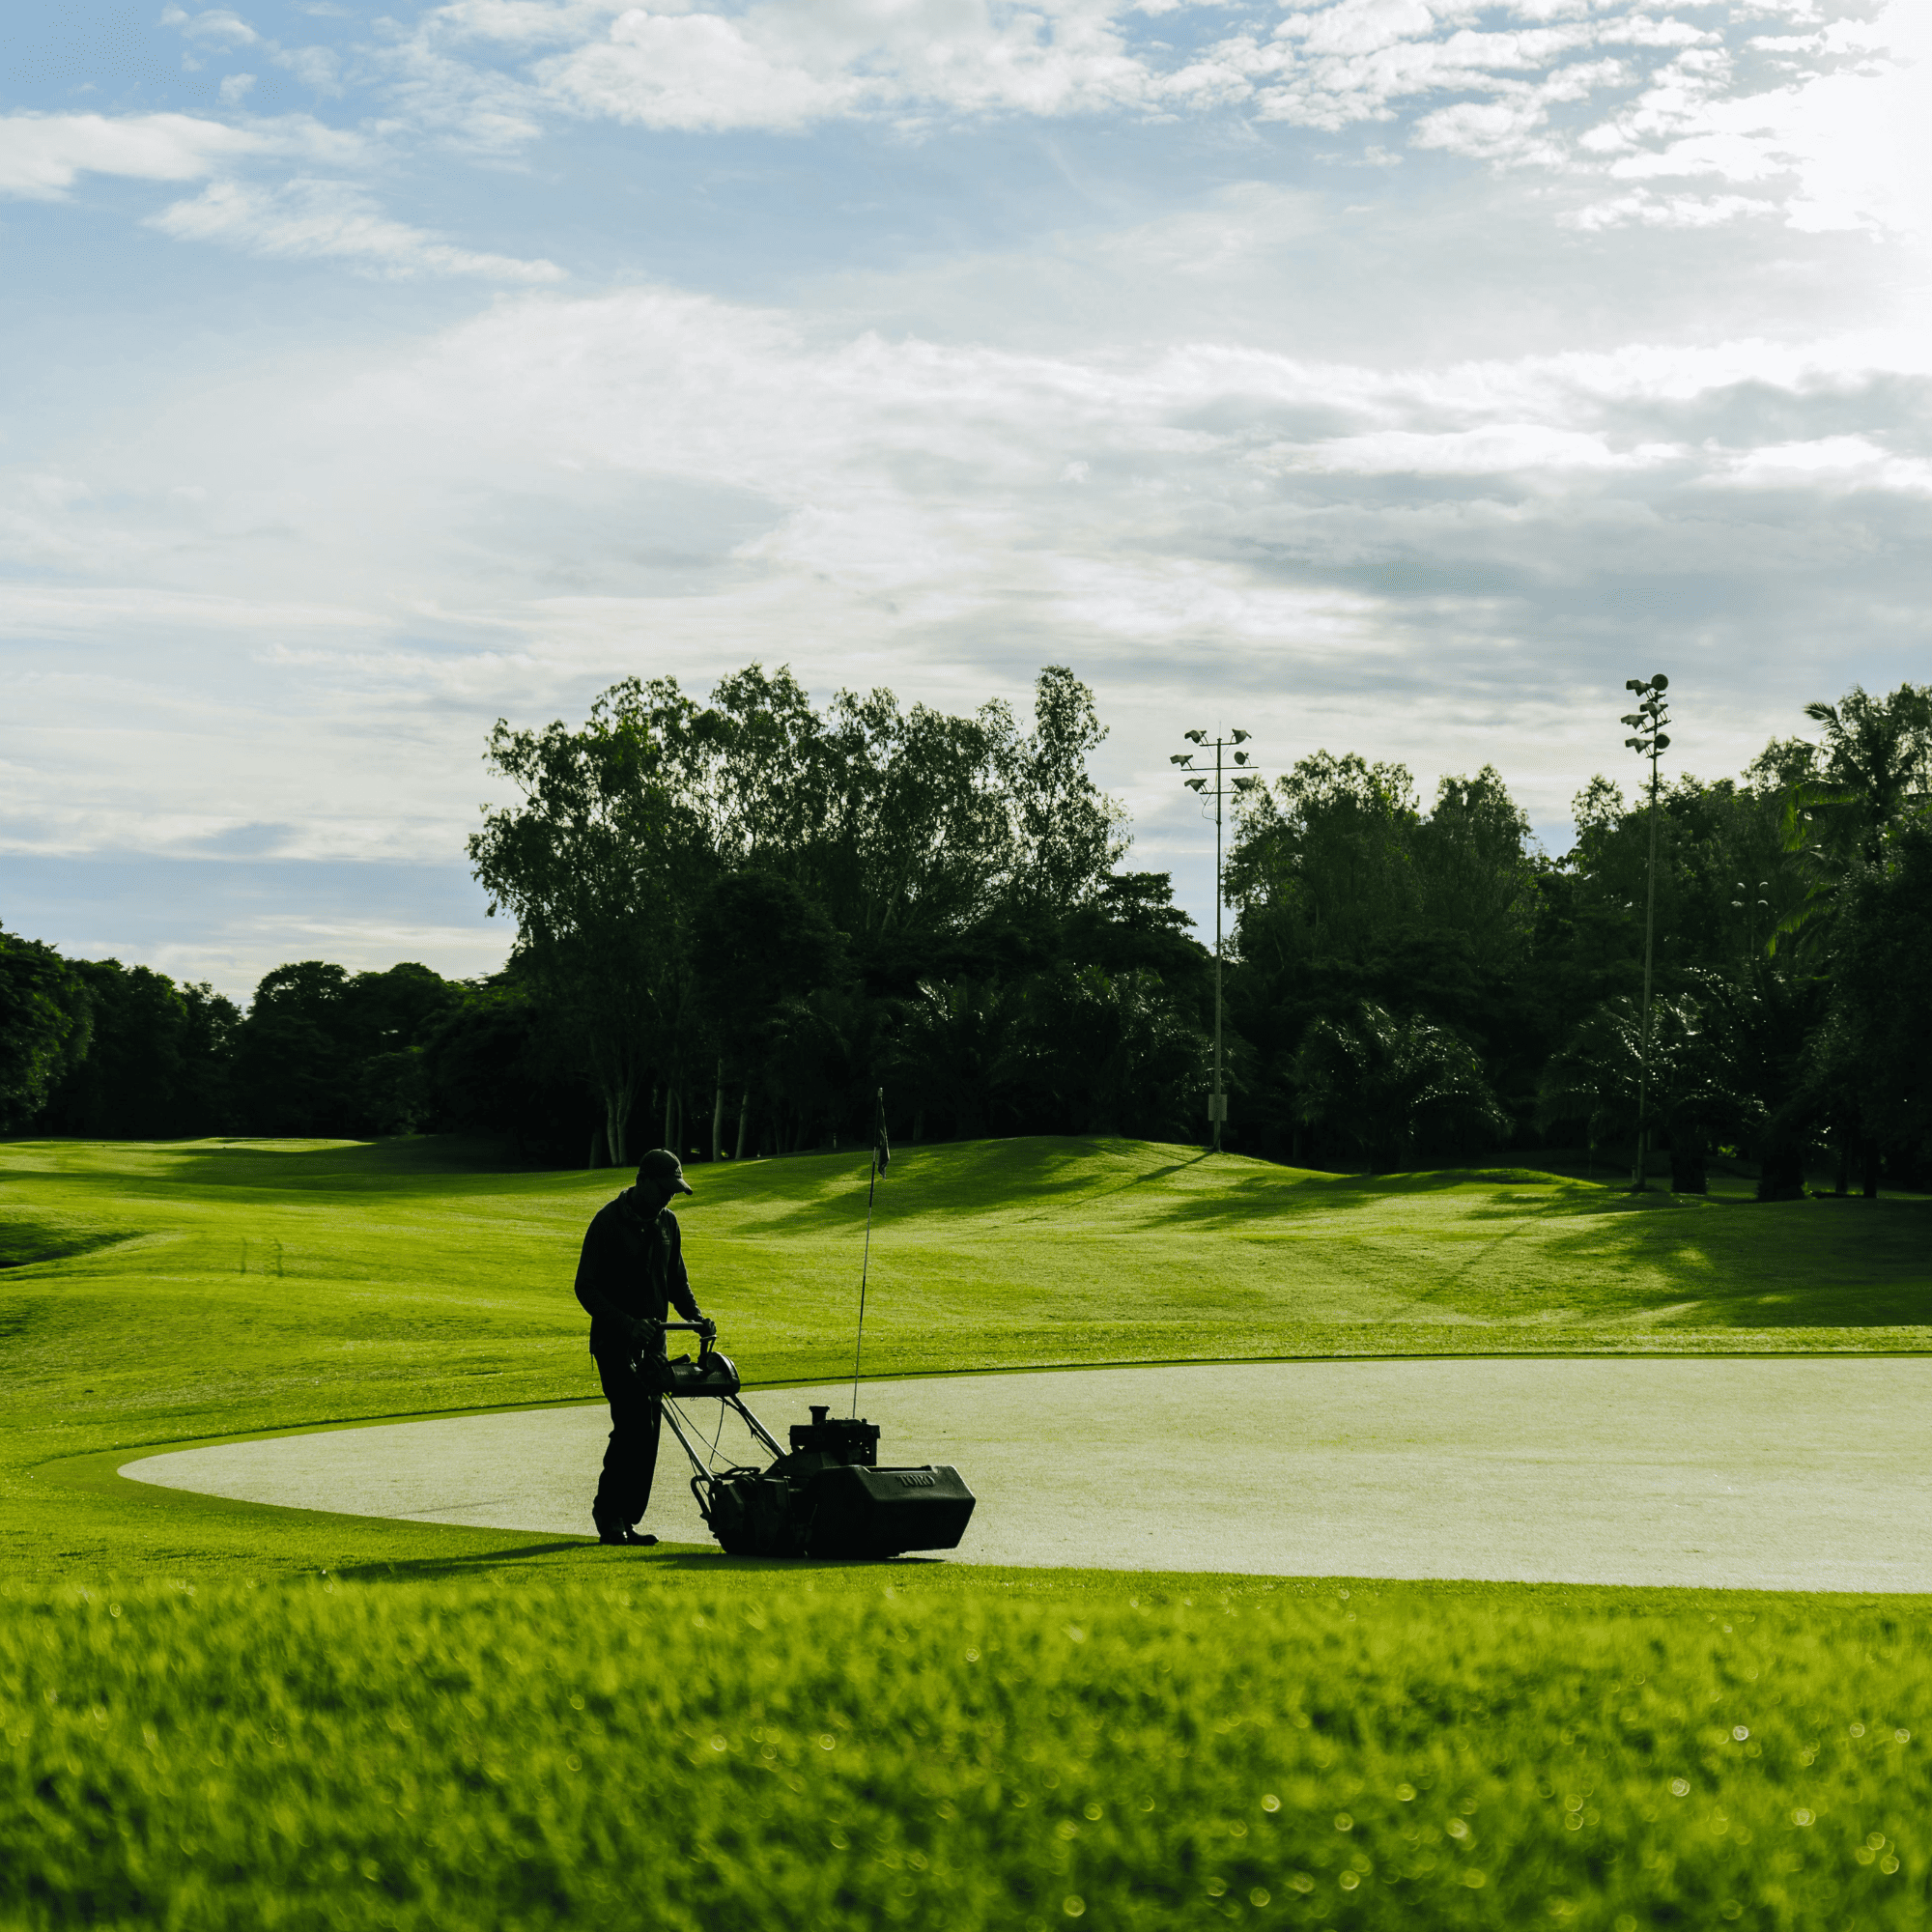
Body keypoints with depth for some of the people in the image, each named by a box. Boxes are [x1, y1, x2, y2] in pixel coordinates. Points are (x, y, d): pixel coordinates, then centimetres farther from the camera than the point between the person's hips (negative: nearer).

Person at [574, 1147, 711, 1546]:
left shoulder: (666, 1223, 11)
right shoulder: (609, 1222, -9)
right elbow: (586, 1286, -12)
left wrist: (694, 1315, 3)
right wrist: (626, 1323, -24)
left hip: (652, 1339, 6)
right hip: (614, 1340, -6)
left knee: (648, 1431, 2)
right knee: (634, 1422, -17)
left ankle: (626, 1520, 8)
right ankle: (608, 1511, -6)